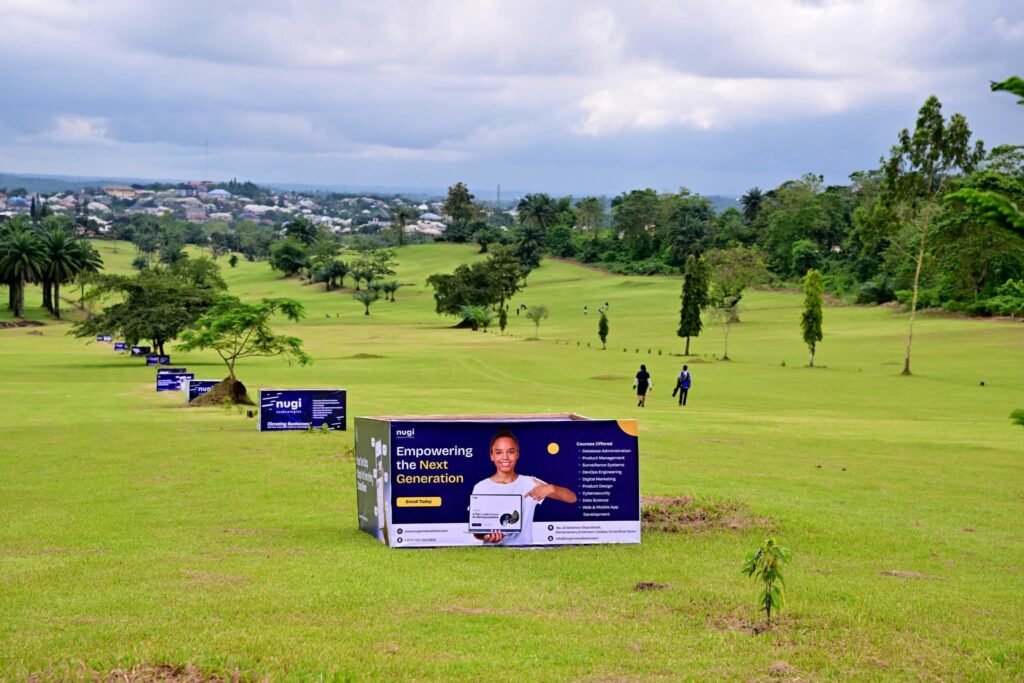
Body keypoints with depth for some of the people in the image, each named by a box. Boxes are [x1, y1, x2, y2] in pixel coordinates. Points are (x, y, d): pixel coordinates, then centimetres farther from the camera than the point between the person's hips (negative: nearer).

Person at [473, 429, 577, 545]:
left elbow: (572, 498, -1)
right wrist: (485, 536, -19)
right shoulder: (481, 488, 3)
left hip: (524, 549, 0)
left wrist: (551, 488, -20)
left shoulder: (529, 483, 3)